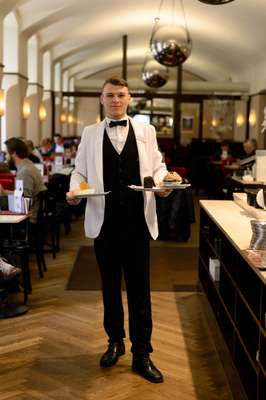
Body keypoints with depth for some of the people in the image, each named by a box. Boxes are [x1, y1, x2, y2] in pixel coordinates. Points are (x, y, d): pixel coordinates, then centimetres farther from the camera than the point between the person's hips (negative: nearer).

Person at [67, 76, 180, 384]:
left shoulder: (146, 131, 6)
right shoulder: (90, 134, 7)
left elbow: (157, 166, 8)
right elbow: (80, 171, 7)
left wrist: (164, 180, -14)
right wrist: (74, 190, -13)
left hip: (137, 221, -1)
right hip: (104, 221, 1)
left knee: (139, 288, 3)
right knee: (110, 286, 14)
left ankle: (142, 354, 14)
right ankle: (115, 342, 33)